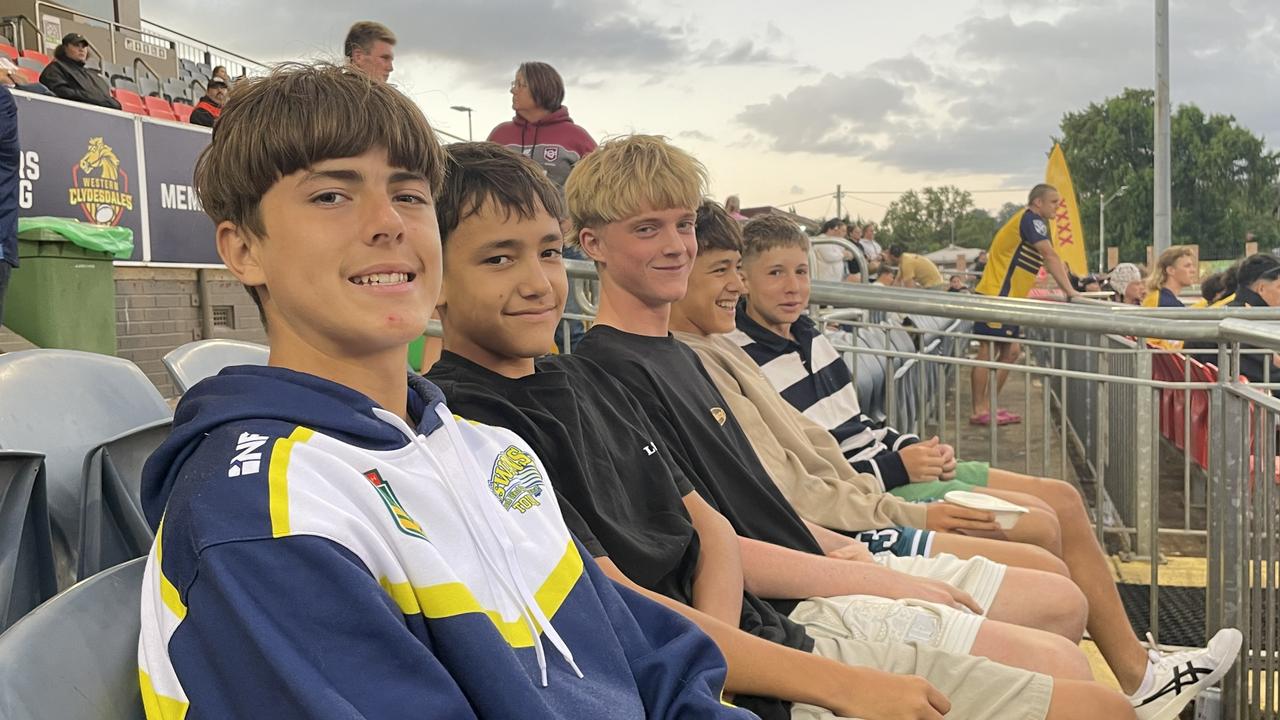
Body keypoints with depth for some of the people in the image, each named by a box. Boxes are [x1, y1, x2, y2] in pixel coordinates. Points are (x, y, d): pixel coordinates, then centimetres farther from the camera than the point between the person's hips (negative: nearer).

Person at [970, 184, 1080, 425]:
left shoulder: (1035, 223, 20)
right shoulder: (1031, 220, -12)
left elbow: (1052, 262, 21)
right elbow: (1051, 257, -19)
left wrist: (1066, 292, 12)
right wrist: (1070, 292, -19)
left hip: (1008, 299, 10)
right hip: (994, 297, -10)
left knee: (1011, 351, 10)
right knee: (988, 352, -8)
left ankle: (989, 406, 14)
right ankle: (979, 411, -5)